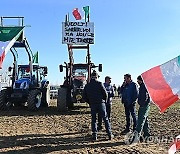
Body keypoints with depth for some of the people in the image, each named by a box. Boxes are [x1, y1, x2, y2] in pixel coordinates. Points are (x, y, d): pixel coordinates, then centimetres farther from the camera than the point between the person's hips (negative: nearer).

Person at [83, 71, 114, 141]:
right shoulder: (99, 84, -6)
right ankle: (109, 134, 6)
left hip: (92, 104, 3)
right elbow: (105, 94, -7)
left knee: (93, 120, 11)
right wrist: (104, 101, 10)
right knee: (105, 119, 5)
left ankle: (94, 135, 8)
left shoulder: (87, 86, 6)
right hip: (101, 103, -3)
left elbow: (84, 96, 8)